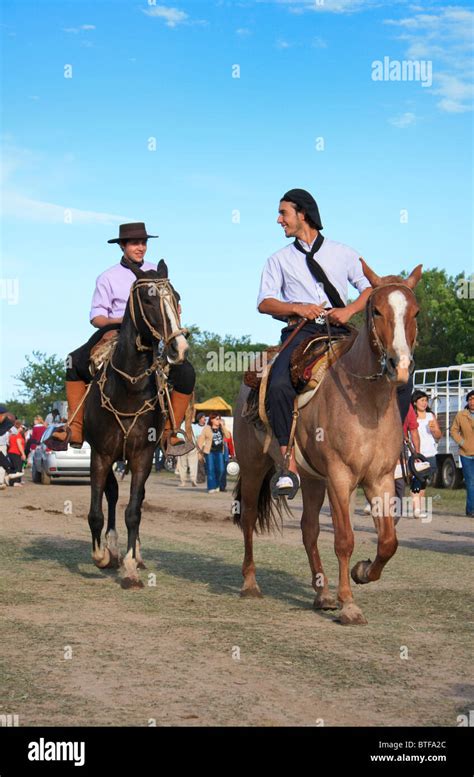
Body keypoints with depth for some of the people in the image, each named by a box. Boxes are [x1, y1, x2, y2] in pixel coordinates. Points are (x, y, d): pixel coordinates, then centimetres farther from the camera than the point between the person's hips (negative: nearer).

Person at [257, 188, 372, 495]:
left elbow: (371, 288, 12)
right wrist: (298, 308, -8)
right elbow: (265, 302, 10)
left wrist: (350, 310, -8)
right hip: (301, 332, 0)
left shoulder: (343, 253, 18)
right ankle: (289, 466, -29)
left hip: (338, 331, 0)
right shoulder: (279, 260, 20)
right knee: (280, 385, -31)